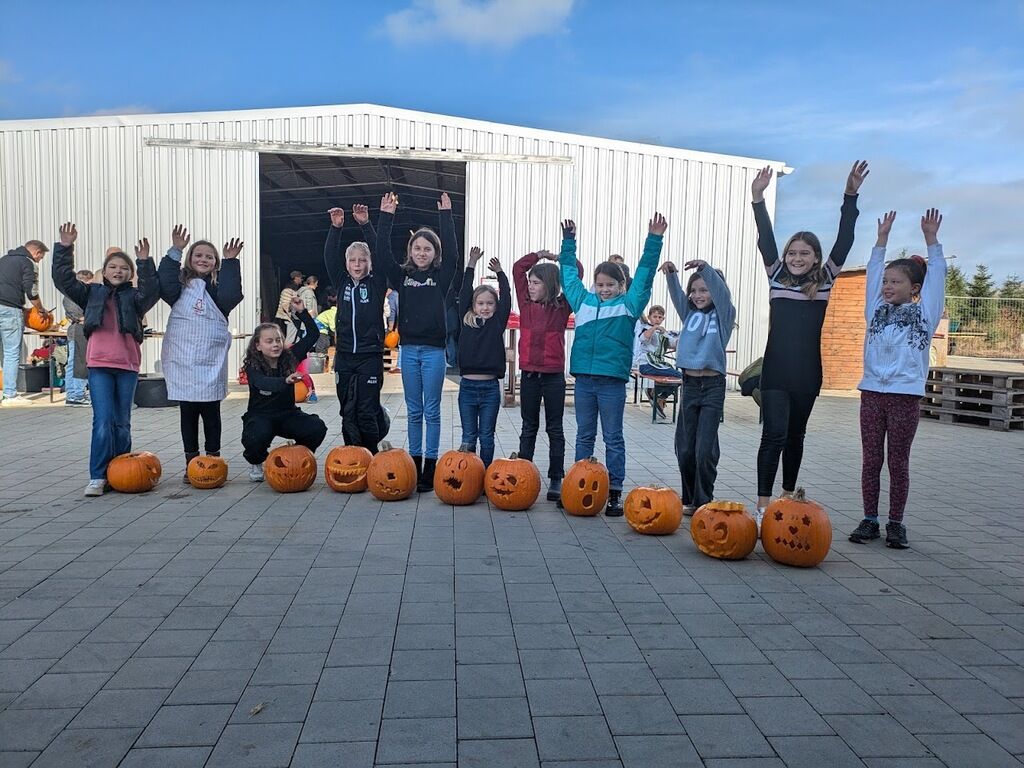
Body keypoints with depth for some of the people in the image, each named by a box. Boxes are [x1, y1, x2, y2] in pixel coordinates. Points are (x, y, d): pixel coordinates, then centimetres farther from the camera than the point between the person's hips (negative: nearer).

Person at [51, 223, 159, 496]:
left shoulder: (134, 297, 6)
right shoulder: (92, 293, 11)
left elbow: (152, 291, -13)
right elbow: (63, 279, 3)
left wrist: (145, 262, -22)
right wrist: (64, 248, -6)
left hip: (127, 366, 0)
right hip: (99, 365, 0)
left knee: (122, 424, 8)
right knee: (103, 422, -9)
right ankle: (98, 477, -4)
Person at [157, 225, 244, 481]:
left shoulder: (218, 287, 7)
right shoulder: (181, 284, 9)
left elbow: (231, 296, -13)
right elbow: (164, 285, -11)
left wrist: (230, 262, -13)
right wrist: (175, 251, -14)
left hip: (211, 359, -1)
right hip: (182, 358, 1)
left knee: (211, 412, 5)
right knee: (187, 412, 7)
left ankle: (213, 460, 14)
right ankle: (191, 462, 14)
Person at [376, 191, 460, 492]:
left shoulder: (441, 276, 2)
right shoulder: (402, 275, 7)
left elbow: (451, 251, -11)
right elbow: (383, 252, -2)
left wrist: (445, 215, -12)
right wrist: (386, 216, -7)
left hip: (433, 350, -2)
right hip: (408, 349, 2)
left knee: (431, 411, 2)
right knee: (414, 411, 10)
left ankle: (429, 468, 7)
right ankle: (414, 464, 18)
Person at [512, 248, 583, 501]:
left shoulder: (562, 307, -3)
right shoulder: (526, 304, 5)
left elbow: (577, 275, -8)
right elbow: (517, 269, 7)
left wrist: (559, 259, 1)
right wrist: (539, 255, 6)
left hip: (554, 377, -3)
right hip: (529, 375, 3)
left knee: (555, 429, 7)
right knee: (528, 428, 11)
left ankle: (556, 480, 11)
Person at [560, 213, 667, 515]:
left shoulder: (629, 305, 4)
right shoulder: (583, 301, 12)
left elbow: (644, 274, 1)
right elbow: (569, 273, 22)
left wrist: (654, 240, -4)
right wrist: (568, 241, 24)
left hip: (612, 380, -3)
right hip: (584, 378, 3)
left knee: (613, 438, 5)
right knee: (584, 436, 12)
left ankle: (614, 492, 10)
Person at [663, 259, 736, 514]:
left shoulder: (723, 315, 2)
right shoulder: (689, 313, 12)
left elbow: (721, 292, -16)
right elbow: (676, 295, -4)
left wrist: (705, 268, -31)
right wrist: (671, 273, -23)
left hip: (712, 387, -4)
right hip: (689, 384, 4)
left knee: (705, 449, -6)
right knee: (685, 448, 7)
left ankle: (703, 502, 6)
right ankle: (689, 499, 21)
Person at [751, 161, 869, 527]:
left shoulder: (825, 280, 5)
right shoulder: (776, 276, 4)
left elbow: (844, 241, -3)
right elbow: (766, 239, -5)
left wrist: (850, 197, -12)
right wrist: (758, 199, -15)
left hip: (807, 374, 2)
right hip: (774, 372, -2)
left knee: (795, 436, 14)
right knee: (774, 435, -10)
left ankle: (788, 496, 27)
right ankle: (763, 505, -10)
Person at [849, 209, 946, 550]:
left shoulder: (924, 313, 5)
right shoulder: (877, 310, 11)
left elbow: (936, 276, 1)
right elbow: (873, 273, 12)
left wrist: (931, 240, -2)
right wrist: (882, 239, 8)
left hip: (906, 396, -2)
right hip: (872, 392, 3)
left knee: (898, 462, 3)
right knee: (871, 460, 4)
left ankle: (896, 523, 11)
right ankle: (869, 520, 11)